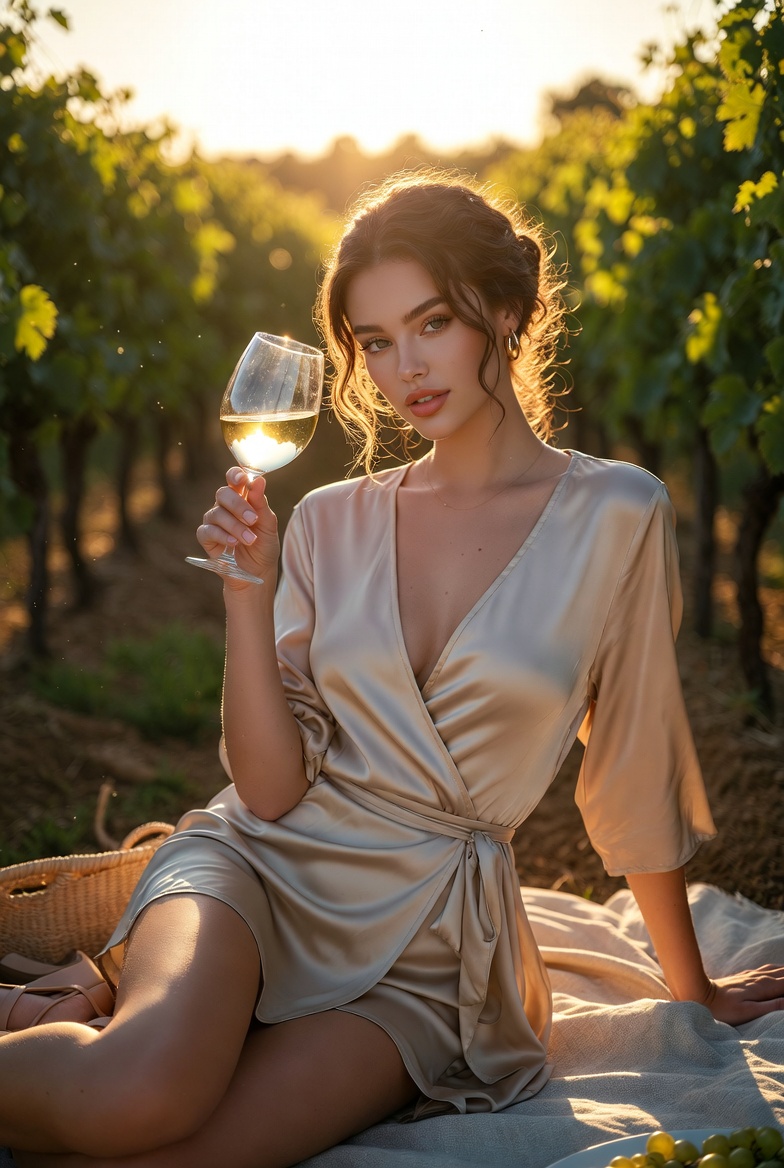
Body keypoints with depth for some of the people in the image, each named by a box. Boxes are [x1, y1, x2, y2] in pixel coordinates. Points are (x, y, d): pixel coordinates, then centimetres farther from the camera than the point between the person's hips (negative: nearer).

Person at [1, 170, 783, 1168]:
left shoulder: (614, 515, -4)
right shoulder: (332, 523, 5)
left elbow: (636, 778, 6)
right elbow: (270, 788, 0)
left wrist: (693, 991, 15)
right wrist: (248, 592, -10)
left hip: (430, 949, -1)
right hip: (264, 866, 2)